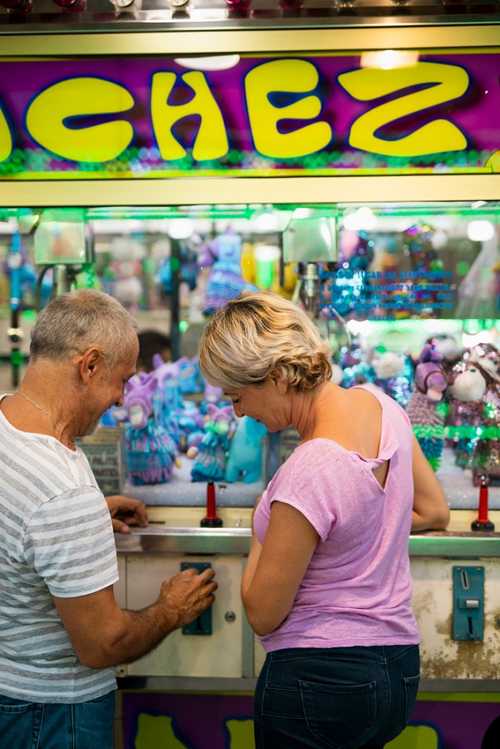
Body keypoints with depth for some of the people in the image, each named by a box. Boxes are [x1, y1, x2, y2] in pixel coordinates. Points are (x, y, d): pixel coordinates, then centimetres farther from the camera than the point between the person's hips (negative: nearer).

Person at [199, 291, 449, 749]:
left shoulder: (307, 475, -28)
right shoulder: (378, 403, -5)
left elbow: (263, 616, -16)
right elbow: (433, 513, 12)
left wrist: (263, 537, -1)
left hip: (318, 679, -8)